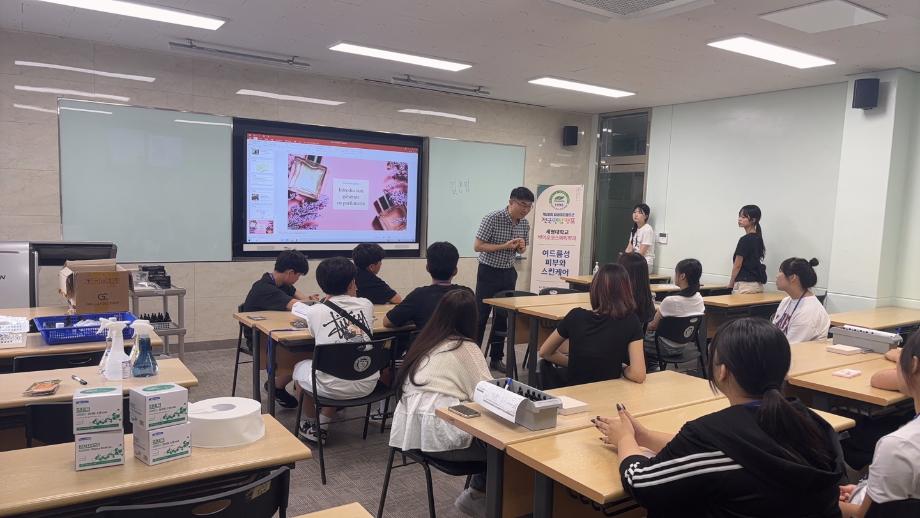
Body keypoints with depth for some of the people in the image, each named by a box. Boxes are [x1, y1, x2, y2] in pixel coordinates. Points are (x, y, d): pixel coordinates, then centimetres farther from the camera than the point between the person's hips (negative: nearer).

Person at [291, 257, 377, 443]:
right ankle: (323, 425, 36)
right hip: (367, 385, 3)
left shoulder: (317, 312, -8)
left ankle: (312, 426, 40)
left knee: (300, 367, 28)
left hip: (334, 389, -3)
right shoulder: (366, 305, 0)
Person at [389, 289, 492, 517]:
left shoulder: (425, 341, 14)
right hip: (438, 434, -8)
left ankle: (478, 492, 22)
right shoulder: (465, 348, -6)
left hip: (411, 429, 8)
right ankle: (477, 494, 22)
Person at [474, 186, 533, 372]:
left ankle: (496, 358, 20)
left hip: (509, 273, 6)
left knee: (503, 316, 10)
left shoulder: (525, 224, 1)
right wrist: (504, 246, -25)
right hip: (489, 272, -6)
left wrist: (521, 247, -10)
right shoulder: (492, 218, -17)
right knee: (480, 316, 0)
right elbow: (477, 246, -17)